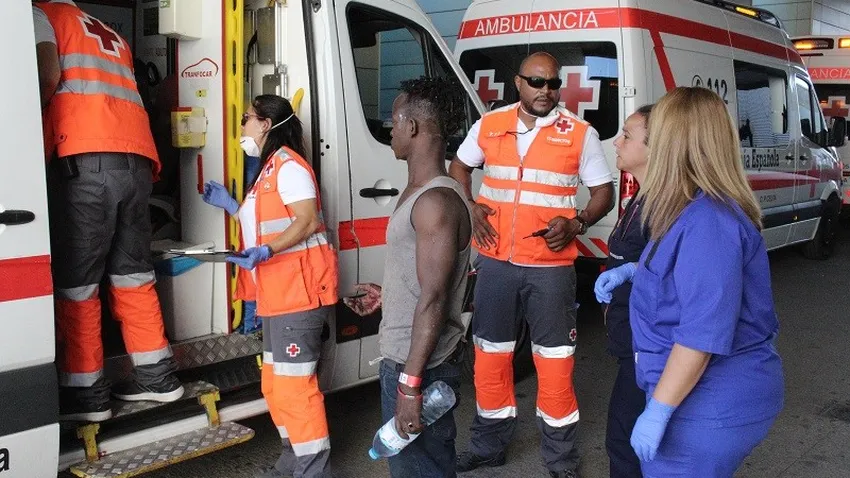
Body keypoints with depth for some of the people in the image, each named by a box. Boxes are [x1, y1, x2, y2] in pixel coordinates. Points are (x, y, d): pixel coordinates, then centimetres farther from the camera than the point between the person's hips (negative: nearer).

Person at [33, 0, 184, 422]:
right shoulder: (109, 36, 33)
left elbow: (48, 75, -5)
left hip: (86, 160, -6)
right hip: (136, 159, 7)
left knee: (75, 281, 1)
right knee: (132, 274, 14)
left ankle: (85, 392, 4)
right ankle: (156, 376, 18)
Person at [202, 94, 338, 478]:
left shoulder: (288, 165, -10)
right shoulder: (269, 169, 22)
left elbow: (307, 221, -21)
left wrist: (264, 253, -31)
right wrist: (230, 205, 24)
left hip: (298, 292, -11)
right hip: (278, 293, 11)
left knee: (294, 384, -11)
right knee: (275, 384, 16)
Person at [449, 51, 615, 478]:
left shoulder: (580, 134, -2)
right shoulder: (489, 126, 4)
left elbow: (603, 192, 3)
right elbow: (459, 167, 19)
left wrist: (576, 224, -15)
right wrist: (471, 208, 2)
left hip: (550, 268, -2)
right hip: (495, 263, 3)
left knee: (554, 361, 3)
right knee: (490, 354, 13)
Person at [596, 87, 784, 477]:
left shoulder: (708, 221, -25)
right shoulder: (700, 210, 7)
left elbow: (704, 334, -28)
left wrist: (658, 410, -25)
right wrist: (632, 270, 19)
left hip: (711, 404, -10)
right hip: (712, 396, 10)